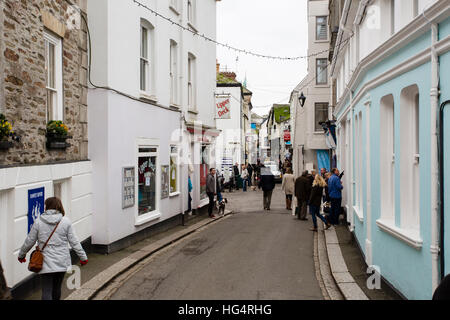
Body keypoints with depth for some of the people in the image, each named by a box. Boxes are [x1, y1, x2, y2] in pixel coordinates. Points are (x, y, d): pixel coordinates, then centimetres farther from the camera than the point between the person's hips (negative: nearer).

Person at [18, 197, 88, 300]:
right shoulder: (65, 221, -3)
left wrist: (21, 255, 22)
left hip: (46, 263, -1)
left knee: (47, 291, 1)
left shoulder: (38, 222, -4)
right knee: (57, 288, 18)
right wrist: (83, 257, 6)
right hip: (62, 262, 2)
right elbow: (74, 242, -2)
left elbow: (29, 241, 4)